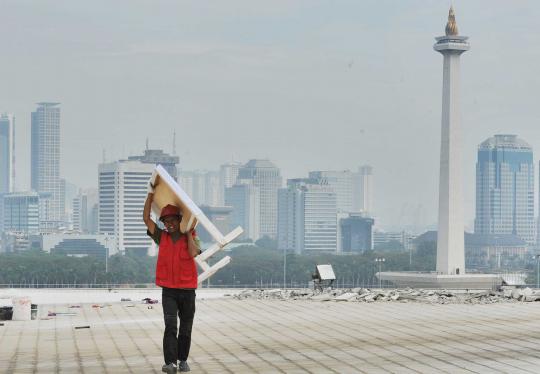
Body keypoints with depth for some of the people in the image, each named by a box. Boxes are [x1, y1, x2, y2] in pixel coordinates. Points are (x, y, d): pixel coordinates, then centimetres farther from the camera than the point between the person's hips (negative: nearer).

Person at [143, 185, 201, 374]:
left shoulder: (191, 237, 1)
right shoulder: (162, 237, 7)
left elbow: (193, 253, -18)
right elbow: (146, 218, 1)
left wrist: (188, 231, -10)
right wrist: (151, 193, -2)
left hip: (187, 289, 0)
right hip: (168, 290, 0)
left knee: (185, 329, 8)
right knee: (170, 325, -15)